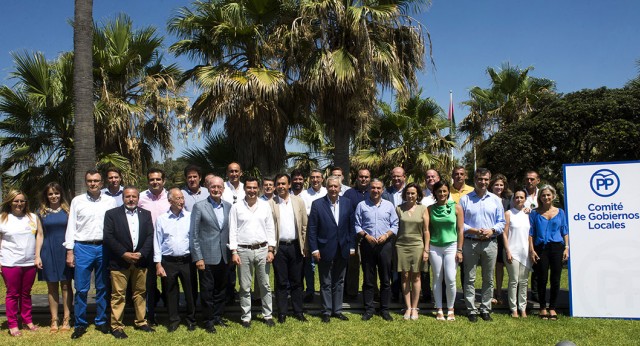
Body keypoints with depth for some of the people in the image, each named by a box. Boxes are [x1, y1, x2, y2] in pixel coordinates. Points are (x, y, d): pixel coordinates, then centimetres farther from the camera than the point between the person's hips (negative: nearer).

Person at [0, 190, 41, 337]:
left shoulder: (33, 217, 8)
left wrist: (38, 256, 5)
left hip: (29, 263, 3)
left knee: (26, 293, 11)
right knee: (12, 294, 3)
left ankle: (28, 320, 20)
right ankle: (13, 324, 10)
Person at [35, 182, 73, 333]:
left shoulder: (67, 210, 4)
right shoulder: (42, 212, 7)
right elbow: (40, 234, 6)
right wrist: (37, 256, 0)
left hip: (65, 251, -1)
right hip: (49, 252, 1)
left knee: (66, 285, 1)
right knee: (52, 286, 5)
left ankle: (66, 320, 7)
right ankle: (54, 320, 11)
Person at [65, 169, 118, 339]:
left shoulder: (110, 201, 4)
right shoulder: (77, 201, 3)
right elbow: (71, 227, 4)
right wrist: (69, 251, -1)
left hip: (104, 248, 1)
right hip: (83, 248, -1)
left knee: (103, 288, 10)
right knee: (81, 289, 1)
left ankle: (102, 321, 22)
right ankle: (80, 324, 13)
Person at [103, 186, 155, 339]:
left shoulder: (146, 214, 10)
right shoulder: (112, 214, 0)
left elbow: (150, 236, 4)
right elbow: (108, 237, -7)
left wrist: (141, 253, -10)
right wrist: (124, 254, -15)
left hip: (140, 261, 3)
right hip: (119, 261, -3)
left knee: (140, 293, 11)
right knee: (118, 295, 0)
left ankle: (141, 322, 22)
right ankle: (116, 326, 8)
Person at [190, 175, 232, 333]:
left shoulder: (228, 206, 6)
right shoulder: (199, 207, -6)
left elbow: (231, 231, 11)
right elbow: (194, 234, -6)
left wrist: (232, 252, 5)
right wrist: (198, 257, -10)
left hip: (223, 256, 4)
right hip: (207, 256, -4)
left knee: (221, 289, 13)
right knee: (207, 290, 5)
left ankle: (218, 317, 28)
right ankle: (208, 321, 18)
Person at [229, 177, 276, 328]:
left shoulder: (265, 206, 4)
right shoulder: (236, 207, -1)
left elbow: (270, 229, 5)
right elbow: (232, 231, -1)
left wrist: (270, 250, -1)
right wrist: (234, 252, -7)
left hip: (262, 250, 2)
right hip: (243, 251, -1)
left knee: (265, 285, 9)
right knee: (245, 287, 7)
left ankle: (267, 315, 20)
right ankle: (246, 317, 17)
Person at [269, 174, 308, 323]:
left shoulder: (299, 201, 5)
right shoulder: (270, 204, -1)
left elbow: (305, 225, 6)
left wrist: (305, 246, 2)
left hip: (295, 246, 2)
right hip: (279, 247, -2)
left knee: (297, 281, 9)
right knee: (281, 282, 6)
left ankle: (298, 311, 20)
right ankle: (282, 313, 16)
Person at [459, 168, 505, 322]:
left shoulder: (495, 200, 10)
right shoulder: (465, 199, 2)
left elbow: (501, 222, 9)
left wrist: (492, 230, -10)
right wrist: (474, 231, -14)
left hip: (490, 243, 2)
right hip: (470, 243, -2)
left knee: (488, 279, 7)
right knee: (470, 279, 1)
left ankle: (485, 309, 18)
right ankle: (471, 310, 8)